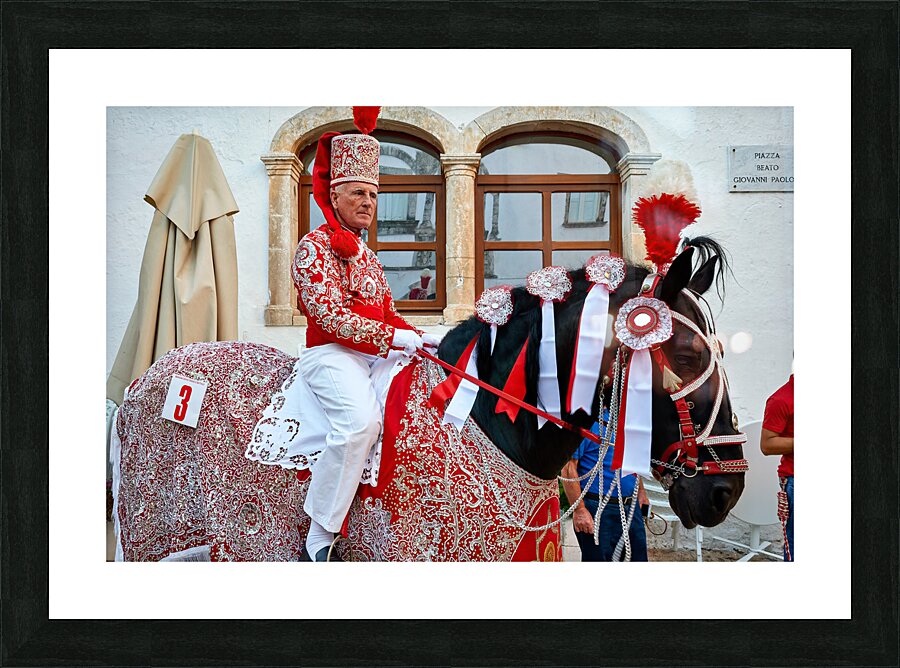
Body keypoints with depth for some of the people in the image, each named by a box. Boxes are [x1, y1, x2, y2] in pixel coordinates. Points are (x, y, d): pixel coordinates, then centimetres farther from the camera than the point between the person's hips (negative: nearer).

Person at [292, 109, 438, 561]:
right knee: (360, 419, -34)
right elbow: (328, 313, -14)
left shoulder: (366, 256, 23)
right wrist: (394, 336, -18)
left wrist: (418, 338, 7)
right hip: (332, 354, -8)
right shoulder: (316, 245, -2)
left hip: (378, 355, 9)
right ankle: (319, 542, -27)